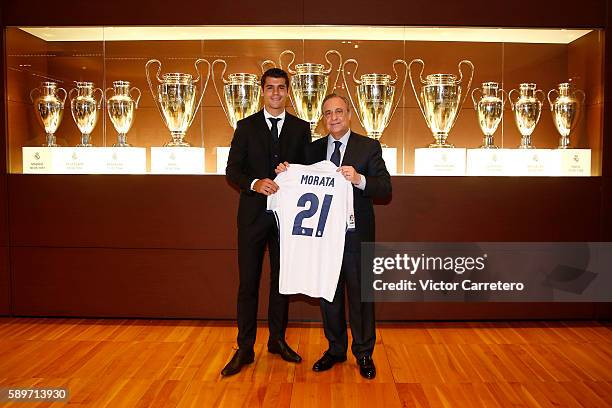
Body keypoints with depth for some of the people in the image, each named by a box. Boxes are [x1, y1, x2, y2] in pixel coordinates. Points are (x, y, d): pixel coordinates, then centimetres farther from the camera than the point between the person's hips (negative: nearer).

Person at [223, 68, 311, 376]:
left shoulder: (301, 128, 8)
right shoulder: (246, 127, 4)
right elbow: (232, 170, -3)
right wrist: (254, 183, -20)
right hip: (254, 214, -1)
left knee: (282, 279, 12)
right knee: (248, 282, 2)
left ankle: (277, 340, 28)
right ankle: (245, 349, 13)